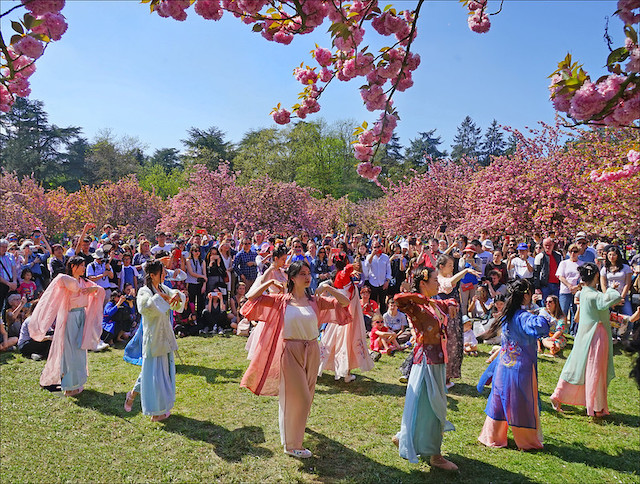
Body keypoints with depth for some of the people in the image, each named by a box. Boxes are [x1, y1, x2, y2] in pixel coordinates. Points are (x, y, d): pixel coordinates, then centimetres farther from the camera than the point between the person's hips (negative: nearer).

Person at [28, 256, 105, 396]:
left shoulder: (84, 282, 10)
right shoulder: (67, 279, -10)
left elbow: (101, 290, 11)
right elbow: (61, 279, -34)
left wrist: (94, 288, -10)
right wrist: (77, 287, -22)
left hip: (82, 316, 7)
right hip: (70, 317, -7)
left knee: (80, 349, 13)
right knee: (70, 350, -1)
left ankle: (77, 381, 27)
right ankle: (71, 385, 8)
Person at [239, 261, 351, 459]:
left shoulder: (315, 300, 1)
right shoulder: (282, 300, -5)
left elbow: (344, 302, -2)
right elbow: (251, 297, -9)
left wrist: (327, 288, -12)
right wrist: (270, 282, -10)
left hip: (311, 351, 4)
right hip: (290, 351, -4)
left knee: (306, 395, 20)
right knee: (296, 396, 0)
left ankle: (296, 423, 51)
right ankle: (292, 444, 16)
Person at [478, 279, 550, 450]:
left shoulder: (507, 315, 3)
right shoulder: (524, 317, -19)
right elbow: (541, 326, -39)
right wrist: (543, 315, -21)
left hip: (503, 366, 6)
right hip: (521, 368, -6)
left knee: (499, 401, 16)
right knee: (523, 404, 9)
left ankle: (492, 437, 26)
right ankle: (527, 441, 26)